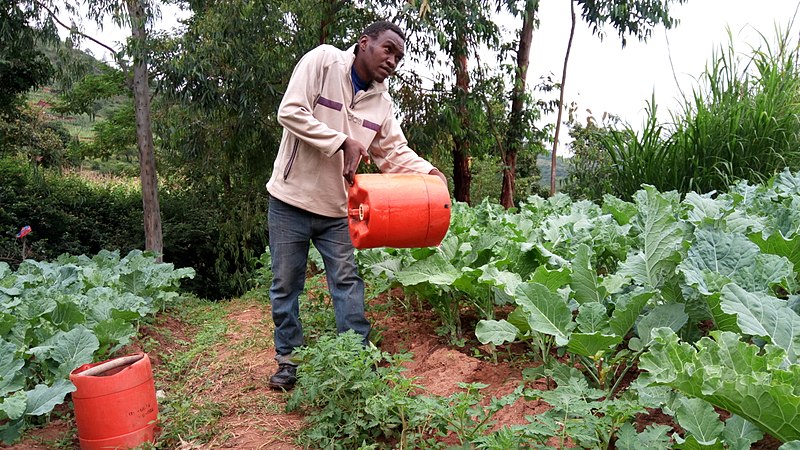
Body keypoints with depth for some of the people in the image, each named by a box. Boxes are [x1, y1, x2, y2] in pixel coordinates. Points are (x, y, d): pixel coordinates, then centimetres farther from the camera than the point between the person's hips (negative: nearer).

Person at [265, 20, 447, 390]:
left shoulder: (382, 102, 5)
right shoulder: (322, 61, -10)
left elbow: (395, 152, 4)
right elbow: (290, 112, -18)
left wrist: (429, 172, -15)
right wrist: (343, 141, -23)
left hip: (338, 208, 4)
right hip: (292, 199, -3)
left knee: (348, 282, 4)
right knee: (286, 285, 7)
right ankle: (288, 360, 23)